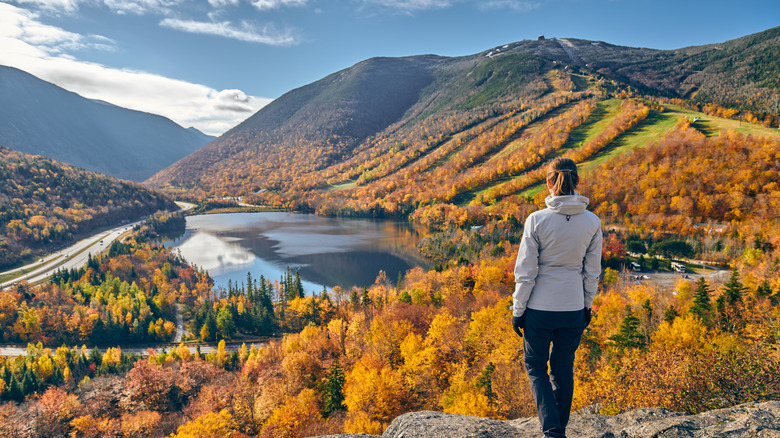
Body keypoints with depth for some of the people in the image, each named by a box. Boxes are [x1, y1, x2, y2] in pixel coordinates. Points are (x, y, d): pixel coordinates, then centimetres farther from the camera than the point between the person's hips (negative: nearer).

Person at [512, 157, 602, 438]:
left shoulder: (537, 220, -15)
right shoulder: (592, 222, -4)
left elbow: (525, 272, -11)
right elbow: (592, 272, 4)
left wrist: (517, 310, -1)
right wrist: (587, 306, 17)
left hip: (540, 309, -3)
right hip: (574, 309, 3)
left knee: (535, 366, 16)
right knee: (564, 369, 19)